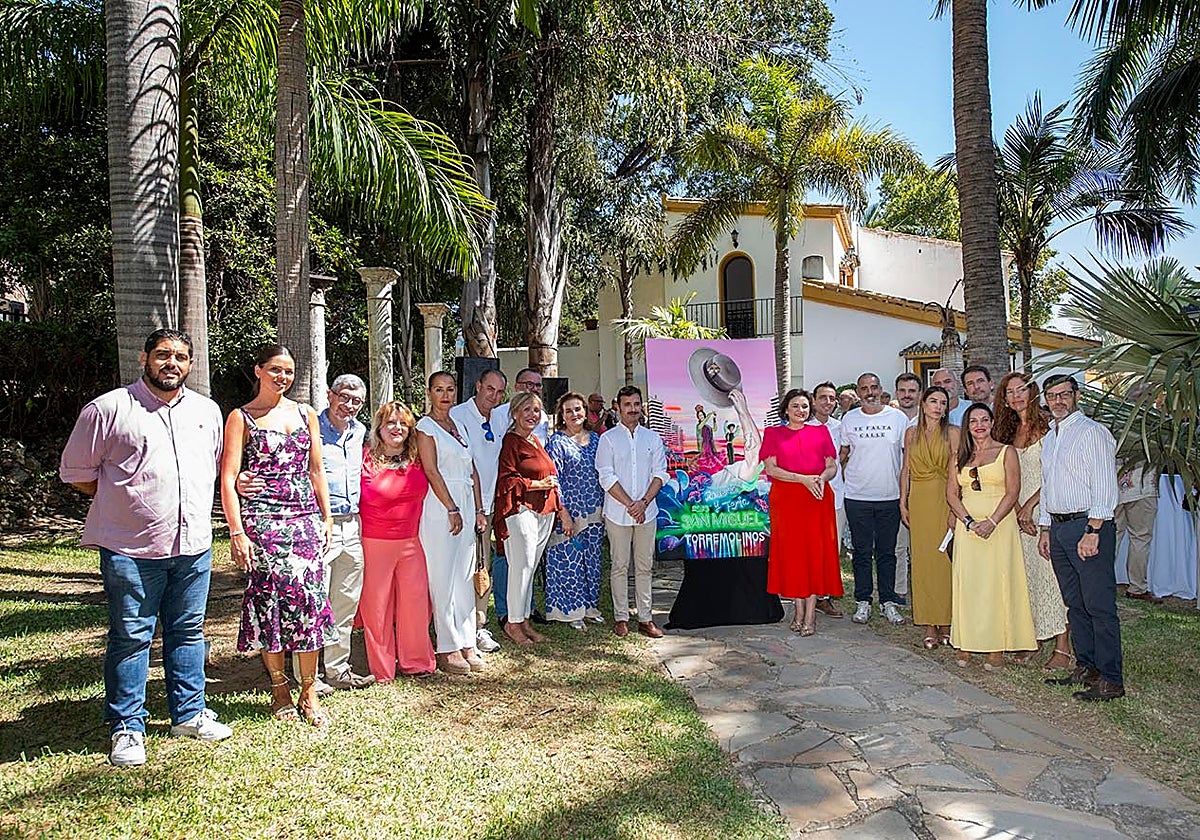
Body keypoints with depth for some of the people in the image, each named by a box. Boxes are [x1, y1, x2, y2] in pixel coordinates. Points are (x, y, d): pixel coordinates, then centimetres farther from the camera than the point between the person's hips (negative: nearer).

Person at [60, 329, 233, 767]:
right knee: (131, 637, 3)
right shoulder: (108, 409, -4)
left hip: (194, 545, 4)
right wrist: (122, 501, 3)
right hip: (131, 548, -4)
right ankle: (127, 728, 16)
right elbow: (76, 472, 2)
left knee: (188, 631, 14)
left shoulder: (207, 411, 10)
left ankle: (189, 713, 27)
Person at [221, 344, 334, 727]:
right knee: (269, 598, 0)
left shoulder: (306, 414, 14)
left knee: (310, 597, -1)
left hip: (306, 519, 3)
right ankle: (279, 686, 17)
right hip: (262, 520, -3)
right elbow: (228, 479, -3)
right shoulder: (241, 418, 2)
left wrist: (326, 518, 10)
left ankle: (309, 691, 9)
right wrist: (237, 532, -11)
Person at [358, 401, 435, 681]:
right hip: (375, 543, -4)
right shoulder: (366, 458, -8)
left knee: (415, 600, 7)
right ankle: (381, 668, 17)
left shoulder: (416, 459, 7)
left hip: (411, 542, 4)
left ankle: (415, 661, 22)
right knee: (377, 605, 3)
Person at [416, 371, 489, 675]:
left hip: (465, 505, 7)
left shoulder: (459, 425, 17)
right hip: (440, 507, -7)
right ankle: (448, 648, 4)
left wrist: (479, 510, 11)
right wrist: (452, 509, -15)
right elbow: (431, 471, -11)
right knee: (443, 578, -3)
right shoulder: (425, 426, -3)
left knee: (465, 576, 9)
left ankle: (467, 644, 15)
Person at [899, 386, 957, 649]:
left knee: (944, 558, -2)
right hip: (919, 501, 3)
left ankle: (945, 623, 8)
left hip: (944, 499, -2)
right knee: (923, 559, 2)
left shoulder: (951, 433, 1)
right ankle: (930, 625, 8)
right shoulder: (912, 433, 11)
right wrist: (903, 502, 6)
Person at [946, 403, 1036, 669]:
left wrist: (992, 522, -15)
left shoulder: (1006, 452, 2)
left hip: (999, 525, -3)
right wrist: (968, 521, -7)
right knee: (966, 582, 2)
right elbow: (952, 492, 7)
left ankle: (997, 647, 2)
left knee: (996, 582, -3)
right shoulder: (960, 456, 13)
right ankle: (965, 643, 8)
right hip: (966, 526, 3)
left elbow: (1013, 492, -5)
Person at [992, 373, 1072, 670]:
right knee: (1026, 575, 8)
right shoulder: (1008, 432, 12)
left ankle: (1063, 646, 0)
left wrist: (1029, 505, -13)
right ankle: (1033, 636, 18)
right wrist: (1018, 511, -3)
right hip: (1021, 512, 6)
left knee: (1049, 573, -6)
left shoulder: (1046, 427, -8)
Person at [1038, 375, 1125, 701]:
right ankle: (1085, 668, 22)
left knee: (1100, 607, -6)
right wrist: (1045, 529, 18)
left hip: (1089, 526, -8)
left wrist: (1092, 531, -19)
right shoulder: (1048, 439, 18)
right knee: (1075, 605, 13)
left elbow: (1104, 488, -14)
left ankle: (1110, 680, -1)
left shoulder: (1092, 432, -7)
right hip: (1058, 527, 8)